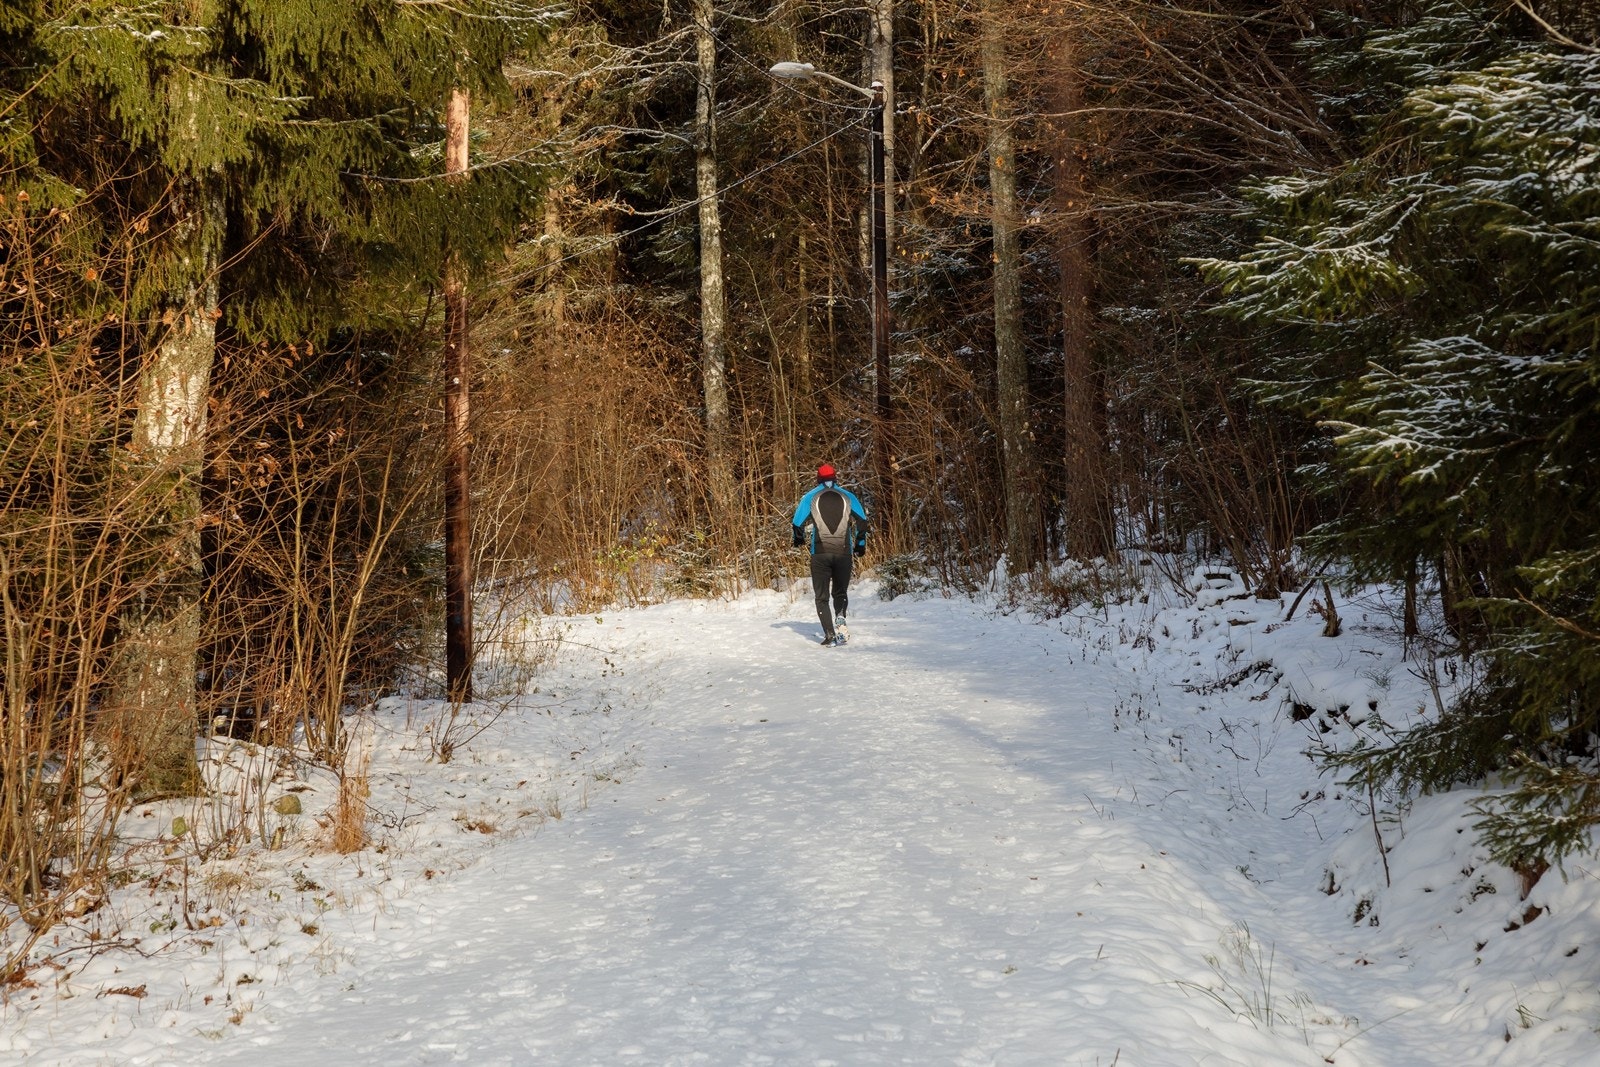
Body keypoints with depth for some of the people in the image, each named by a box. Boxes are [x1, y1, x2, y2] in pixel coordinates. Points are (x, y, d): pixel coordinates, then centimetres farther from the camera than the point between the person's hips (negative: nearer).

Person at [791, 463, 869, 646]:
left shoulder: (810, 497, 5)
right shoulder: (848, 496, 8)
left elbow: (798, 523, 2)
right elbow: (862, 522, 4)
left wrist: (799, 540, 22)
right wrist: (860, 545, 17)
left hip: (820, 553, -1)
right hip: (844, 553, 1)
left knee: (822, 596, 7)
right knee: (840, 591, 18)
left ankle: (829, 634, -7)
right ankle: (840, 617, -10)